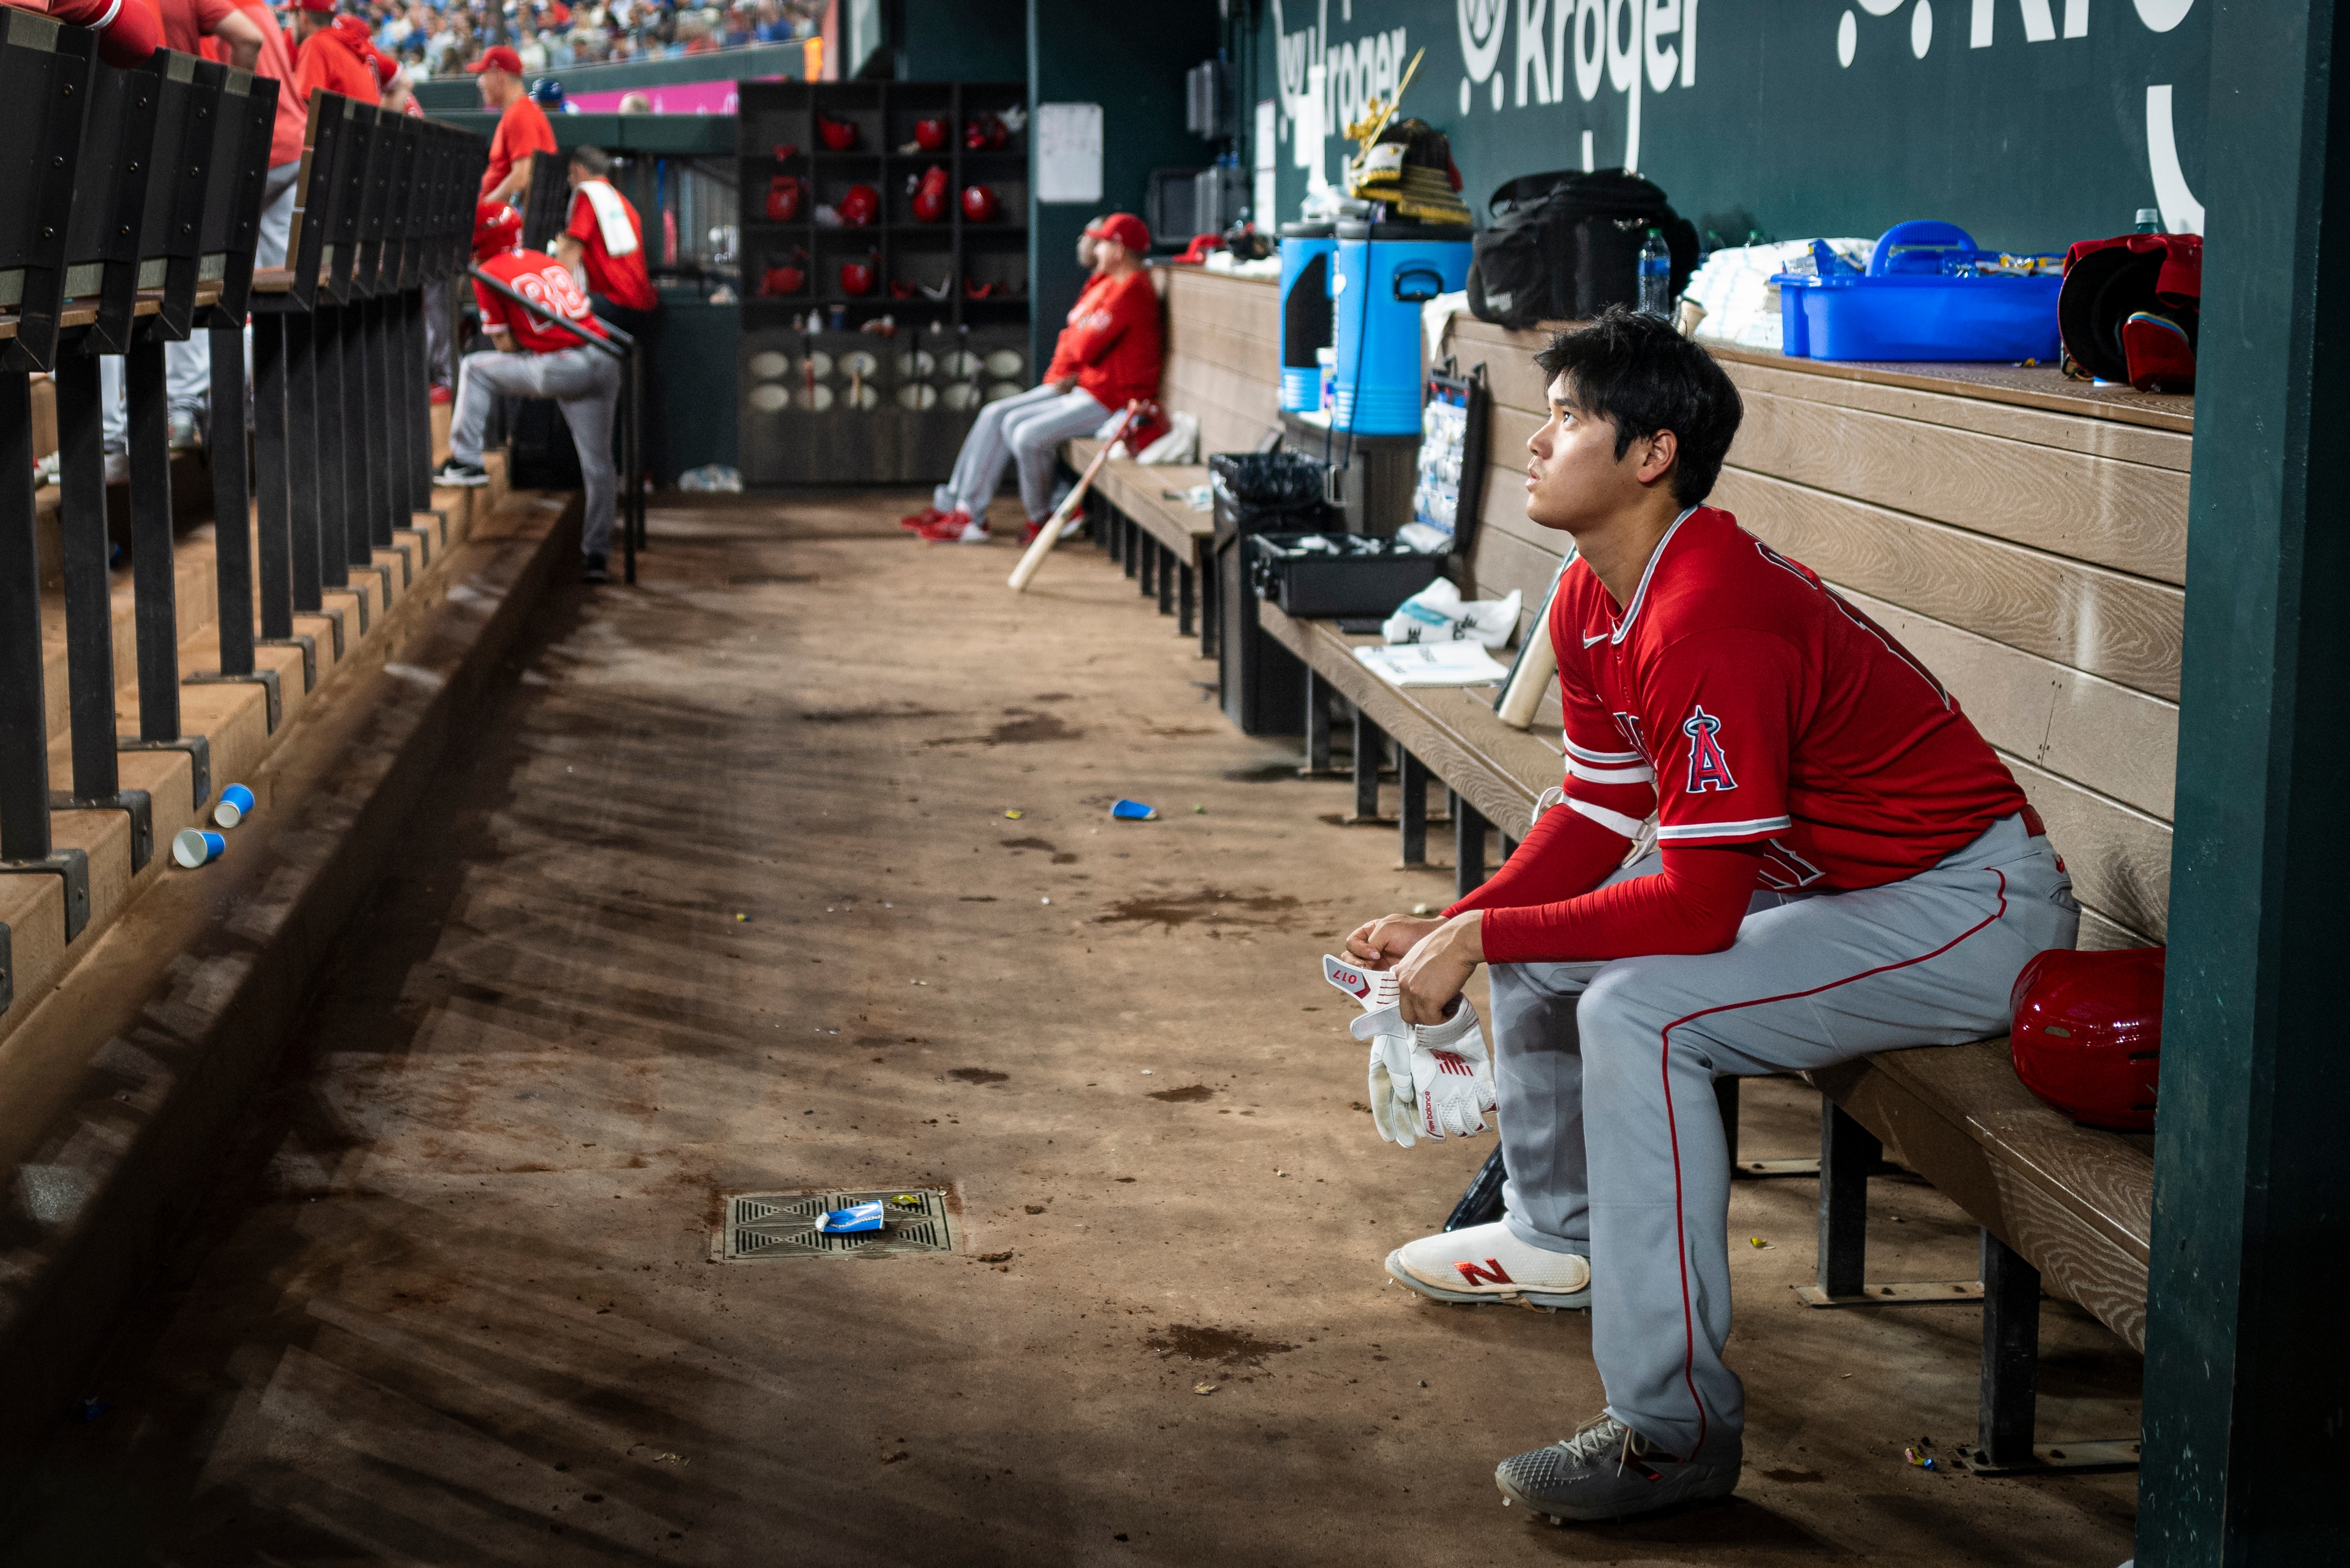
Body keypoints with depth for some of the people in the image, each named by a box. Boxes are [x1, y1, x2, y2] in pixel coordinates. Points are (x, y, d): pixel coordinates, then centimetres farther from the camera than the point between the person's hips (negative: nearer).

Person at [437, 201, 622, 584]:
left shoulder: (488, 274, 4)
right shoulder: (547, 260, 23)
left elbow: (506, 345, 3)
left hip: (561, 369, -6)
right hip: (605, 362, 6)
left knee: (474, 369, 15)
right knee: (598, 466, 11)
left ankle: (466, 462, 15)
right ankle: (595, 555, 15)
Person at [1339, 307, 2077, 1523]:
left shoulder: (1712, 626, -29)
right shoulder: (1591, 601, 2)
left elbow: (1697, 907, -30)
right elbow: (1597, 815, 10)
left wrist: (1479, 939, -23)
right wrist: (1451, 928, -4)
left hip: (1972, 912, -10)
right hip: (1823, 874, 10)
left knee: (1639, 1012, -28)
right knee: (1533, 937, 14)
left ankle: (1675, 1431, -21)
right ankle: (1558, 1233, 37)